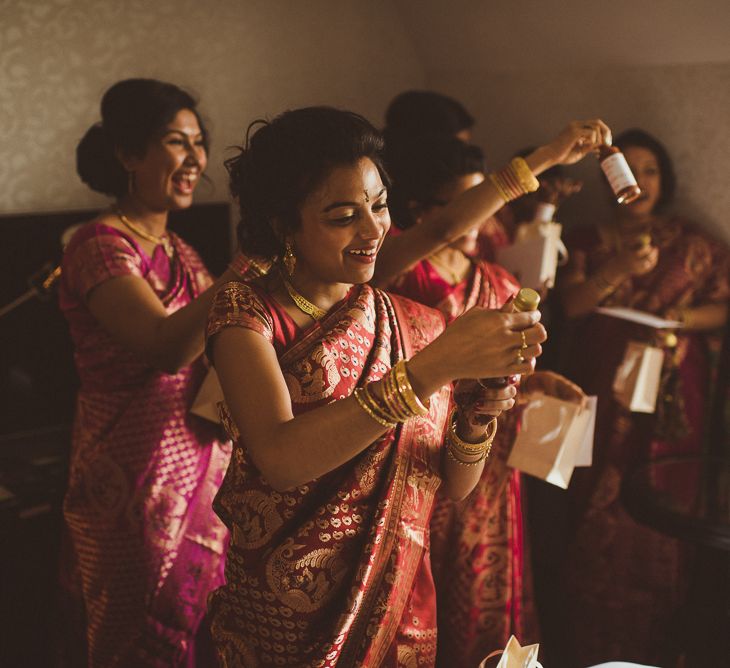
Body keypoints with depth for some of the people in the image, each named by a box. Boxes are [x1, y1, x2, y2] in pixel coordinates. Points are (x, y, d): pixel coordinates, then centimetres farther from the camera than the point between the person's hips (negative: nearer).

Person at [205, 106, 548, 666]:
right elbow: (278, 458, -29)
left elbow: (453, 486, 0)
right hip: (279, 615, -3)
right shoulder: (248, 311, -12)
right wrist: (434, 366, -35)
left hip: (397, 610, 3)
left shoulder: (417, 324, -1)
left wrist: (477, 417, -21)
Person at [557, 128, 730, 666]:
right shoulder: (589, 242, 10)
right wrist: (618, 269, -18)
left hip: (671, 392, 0)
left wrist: (680, 320, -12)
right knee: (600, 510, -1)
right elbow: (572, 304, -4)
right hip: (603, 391, 1)